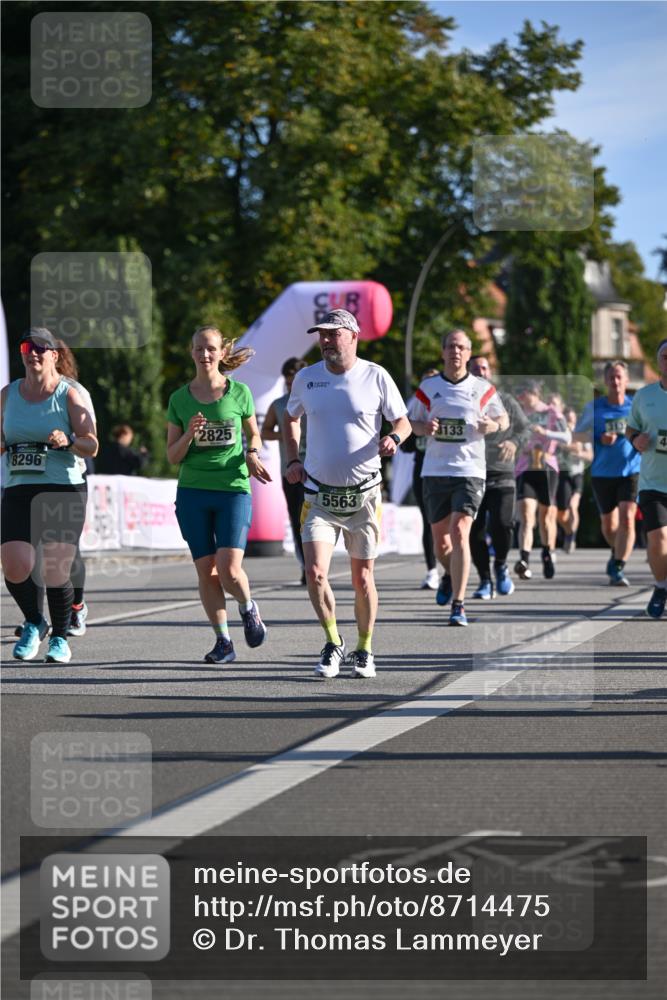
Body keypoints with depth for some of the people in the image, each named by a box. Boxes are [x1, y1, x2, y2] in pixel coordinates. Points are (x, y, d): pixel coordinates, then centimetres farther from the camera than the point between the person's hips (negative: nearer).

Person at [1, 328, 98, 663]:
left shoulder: (69, 395, -1)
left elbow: (91, 447, -3)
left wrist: (68, 442, -24)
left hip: (63, 489, -3)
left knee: (55, 572, -6)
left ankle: (60, 638, 16)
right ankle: (33, 623, 16)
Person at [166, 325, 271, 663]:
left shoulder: (239, 392, 1)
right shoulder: (179, 399, 5)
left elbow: (254, 435, 17)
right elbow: (173, 456, 7)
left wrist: (251, 455, -4)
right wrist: (189, 435, -12)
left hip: (233, 490, -2)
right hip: (193, 492, 2)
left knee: (229, 570, -13)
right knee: (206, 572, 1)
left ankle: (248, 608, 20)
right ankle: (223, 642, 13)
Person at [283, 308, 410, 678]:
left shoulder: (375, 376, -4)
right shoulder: (306, 378, 2)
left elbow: (402, 422, 5)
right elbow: (291, 417, 20)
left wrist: (393, 438, -18)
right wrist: (293, 459, 7)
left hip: (363, 493, -1)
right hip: (319, 495, 1)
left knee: (362, 578, 5)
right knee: (315, 573, -12)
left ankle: (364, 650, 23)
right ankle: (333, 643, 9)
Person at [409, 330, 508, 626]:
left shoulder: (483, 389, 3)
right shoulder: (428, 388, 6)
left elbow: (504, 419, 14)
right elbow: (413, 422, 14)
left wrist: (493, 425, -9)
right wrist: (425, 428, -9)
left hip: (470, 471, -2)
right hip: (435, 471, 2)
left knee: (459, 533, -17)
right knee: (440, 540, 8)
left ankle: (458, 605, -16)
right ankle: (450, 576, 44)